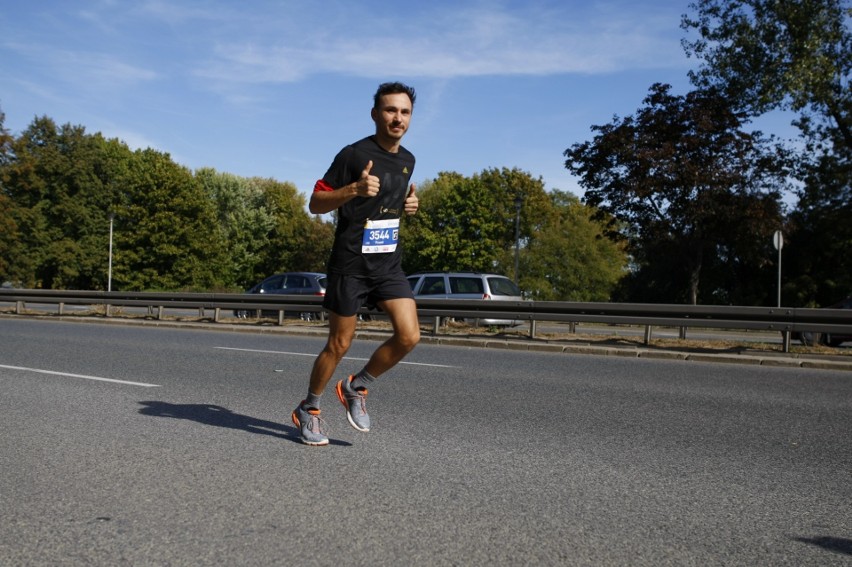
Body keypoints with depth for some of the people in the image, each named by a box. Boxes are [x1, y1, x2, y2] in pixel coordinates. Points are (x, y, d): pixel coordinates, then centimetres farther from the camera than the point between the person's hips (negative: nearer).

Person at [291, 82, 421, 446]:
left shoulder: (407, 160, 11)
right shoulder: (354, 154, -10)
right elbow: (316, 203, -8)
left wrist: (408, 205, 5)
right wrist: (354, 189, -25)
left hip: (389, 263, 6)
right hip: (351, 264, -6)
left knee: (409, 336, -8)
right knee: (339, 345, 2)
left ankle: (356, 388, 15)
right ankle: (308, 410, 24)